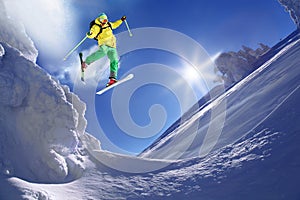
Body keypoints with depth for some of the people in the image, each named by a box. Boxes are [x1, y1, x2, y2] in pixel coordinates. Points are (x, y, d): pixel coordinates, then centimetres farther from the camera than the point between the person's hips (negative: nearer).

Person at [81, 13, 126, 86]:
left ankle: (112, 78, -6)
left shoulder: (108, 24, 21)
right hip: (104, 45, -7)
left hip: (112, 46, 7)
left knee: (114, 61, -7)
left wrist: (121, 20, 39)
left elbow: (114, 25, 42)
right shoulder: (96, 27, -1)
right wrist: (89, 34, -35)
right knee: (102, 52, -37)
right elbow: (91, 35, -13)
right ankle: (86, 62, -18)